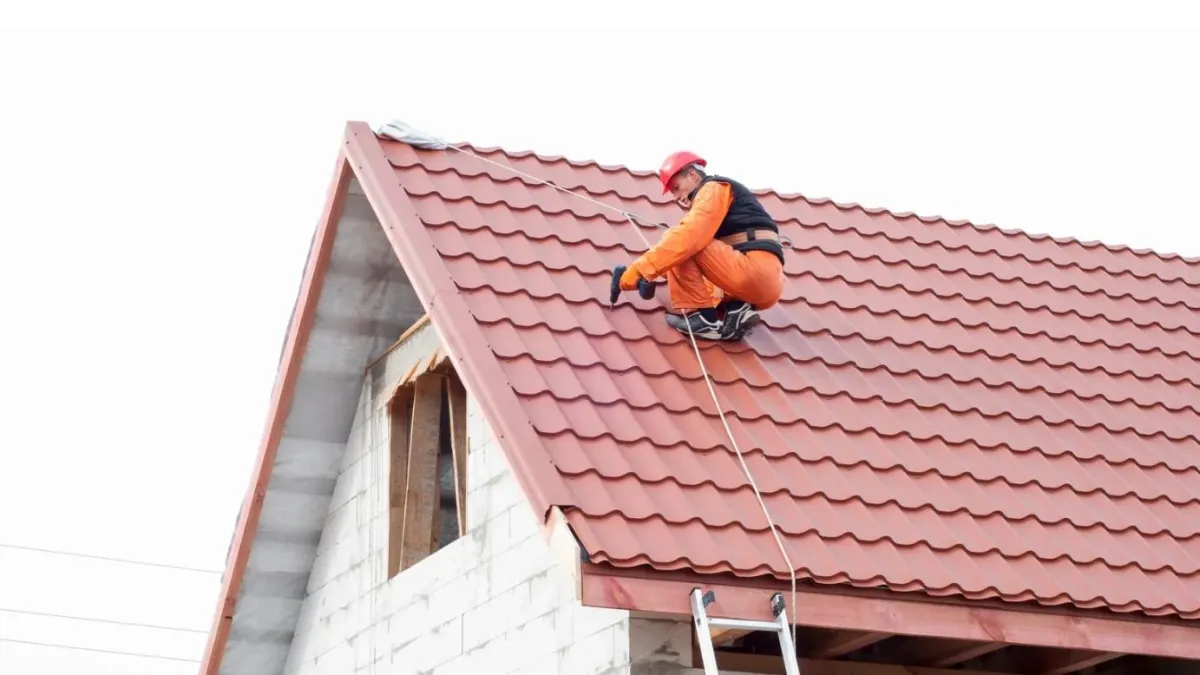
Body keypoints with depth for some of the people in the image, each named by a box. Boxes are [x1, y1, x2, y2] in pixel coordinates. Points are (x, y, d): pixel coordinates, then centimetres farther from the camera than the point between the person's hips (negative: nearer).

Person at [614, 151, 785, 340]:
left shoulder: (714, 188, 1)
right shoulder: (718, 193, 30)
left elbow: (688, 237, -15)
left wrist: (641, 268, -15)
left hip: (756, 270, -10)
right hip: (766, 284, 10)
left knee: (678, 242, -8)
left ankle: (704, 318, -12)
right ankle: (736, 311, 1)